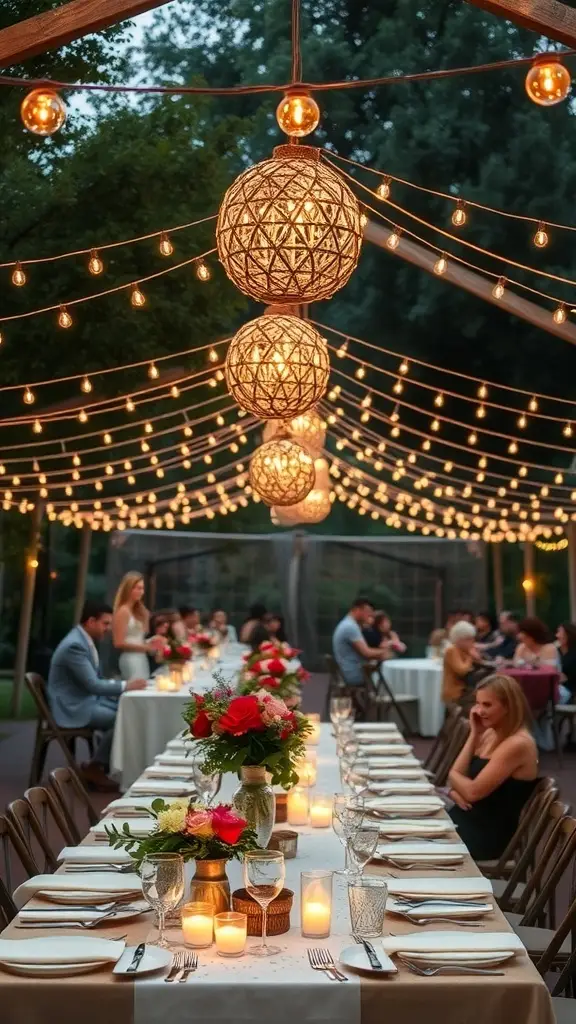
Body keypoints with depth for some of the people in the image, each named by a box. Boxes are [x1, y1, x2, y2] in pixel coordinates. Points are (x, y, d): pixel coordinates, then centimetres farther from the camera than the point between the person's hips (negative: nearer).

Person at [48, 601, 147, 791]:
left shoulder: (85, 640, 10)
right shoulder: (75, 645, -22)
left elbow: (96, 681, 16)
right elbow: (93, 685, -24)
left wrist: (124, 684, 2)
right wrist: (126, 686, -17)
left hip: (87, 700, 10)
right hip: (73, 707, -10)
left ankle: (100, 764, 4)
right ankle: (94, 767, -7)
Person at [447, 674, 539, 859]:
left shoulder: (517, 744, -19)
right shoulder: (491, 734, 9)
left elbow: (474, 792, -21)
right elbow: (458, 775, 6)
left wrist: (453, 776, 0)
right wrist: (474, 734, -5)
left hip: (489, 834, -8)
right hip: (467, 818, 8)